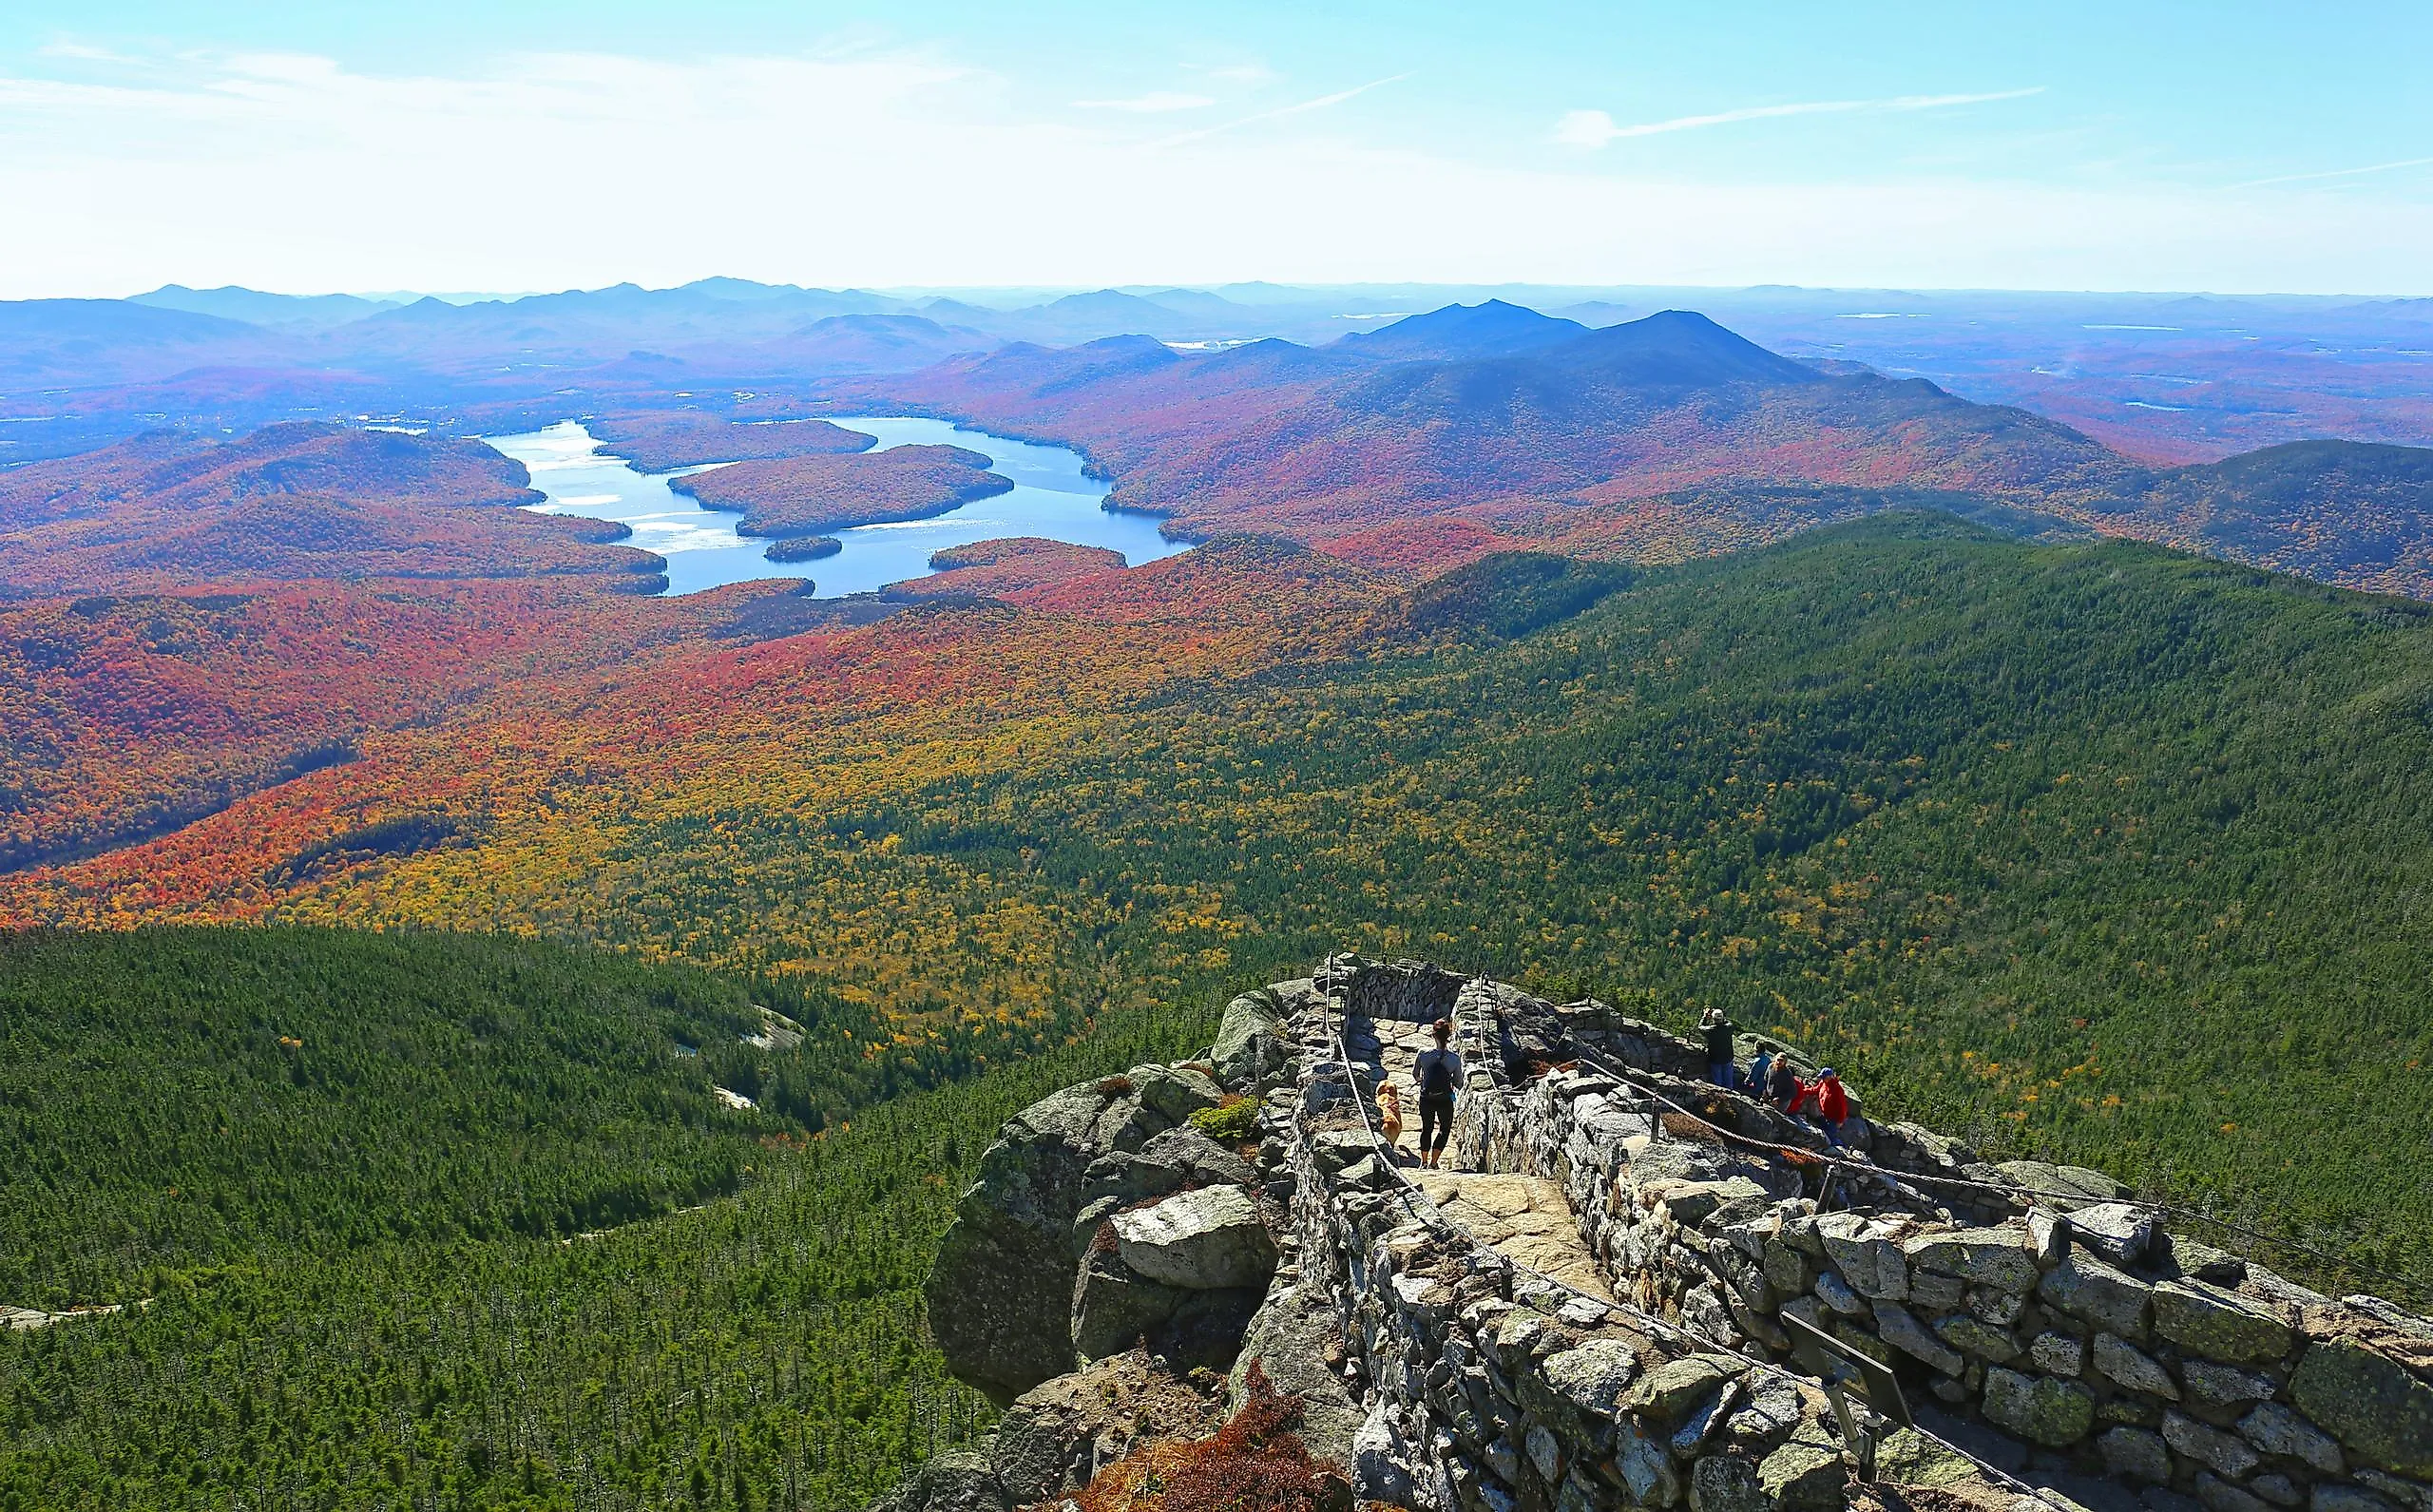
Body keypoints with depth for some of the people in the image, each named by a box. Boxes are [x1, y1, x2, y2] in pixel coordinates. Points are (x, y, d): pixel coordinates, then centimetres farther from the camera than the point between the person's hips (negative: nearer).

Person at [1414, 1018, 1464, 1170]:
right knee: (1445, 1129, 24)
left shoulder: (1423, 1054, -14)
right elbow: (1458, 1084, -6)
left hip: (1426, 1099, 1)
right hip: (1445, 1101, -1)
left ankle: (1424, 1161, 36)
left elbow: (1415, 1075, 5)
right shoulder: (1455, 1058, -15)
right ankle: (1433, 1162, 21)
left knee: (1427, 1129, 25)